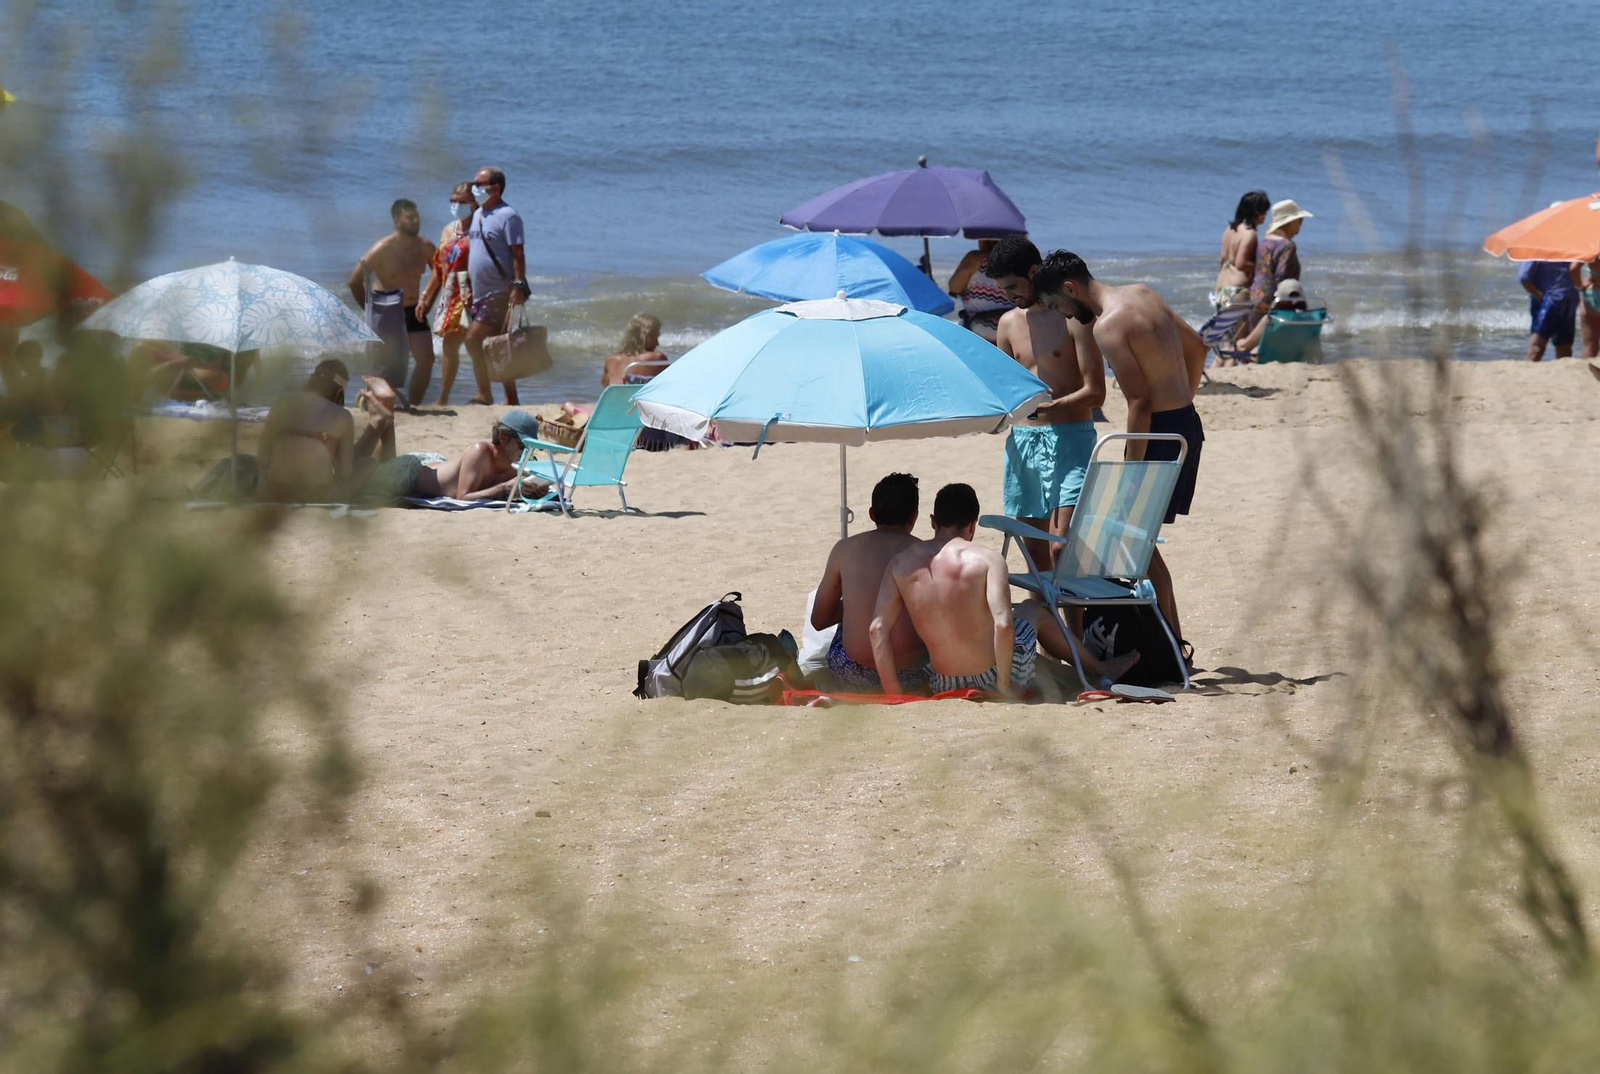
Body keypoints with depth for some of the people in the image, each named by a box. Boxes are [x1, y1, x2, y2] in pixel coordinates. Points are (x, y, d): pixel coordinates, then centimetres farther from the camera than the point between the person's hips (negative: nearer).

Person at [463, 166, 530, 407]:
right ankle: (511, 399, 14)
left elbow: (517, 254, -15)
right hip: (480, 293, 9)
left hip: (499, 294, -9)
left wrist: (519, 286, -22)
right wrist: (468, 285, 19)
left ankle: (484, 394, -7)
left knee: (474, 340, -16)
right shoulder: (478, 216, 16)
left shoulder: (507, 216, -11)